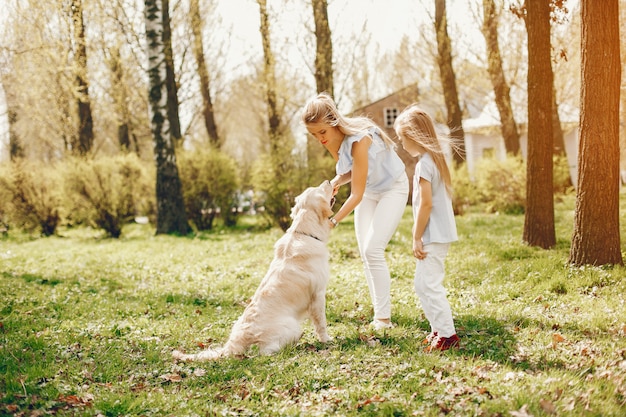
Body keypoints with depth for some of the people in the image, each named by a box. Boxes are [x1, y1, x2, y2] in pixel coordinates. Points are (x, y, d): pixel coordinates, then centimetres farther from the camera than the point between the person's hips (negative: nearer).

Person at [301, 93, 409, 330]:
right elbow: (351, 172, 3)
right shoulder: (331, 141, -11)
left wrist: (333, 222, -36)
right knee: (365, 253, 1)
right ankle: (379, 316, 7)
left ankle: (384, 318, -9)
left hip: (392, 188, -8)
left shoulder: (359, 139, -34)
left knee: (373, 249, -16)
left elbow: (357, 195, -31)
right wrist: (335, 182, -18)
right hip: (369, 190, 8)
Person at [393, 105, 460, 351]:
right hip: (440, 234, 10)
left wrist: (417, 238, -15)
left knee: (428, 284, -7)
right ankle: (439, 329, 22)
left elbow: (426, 203, -20)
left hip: (433, 236, -10)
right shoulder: (435, 158, 12)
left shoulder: (424, 164, -16)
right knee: (423, 284, 17)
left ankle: (447, 334, -5)